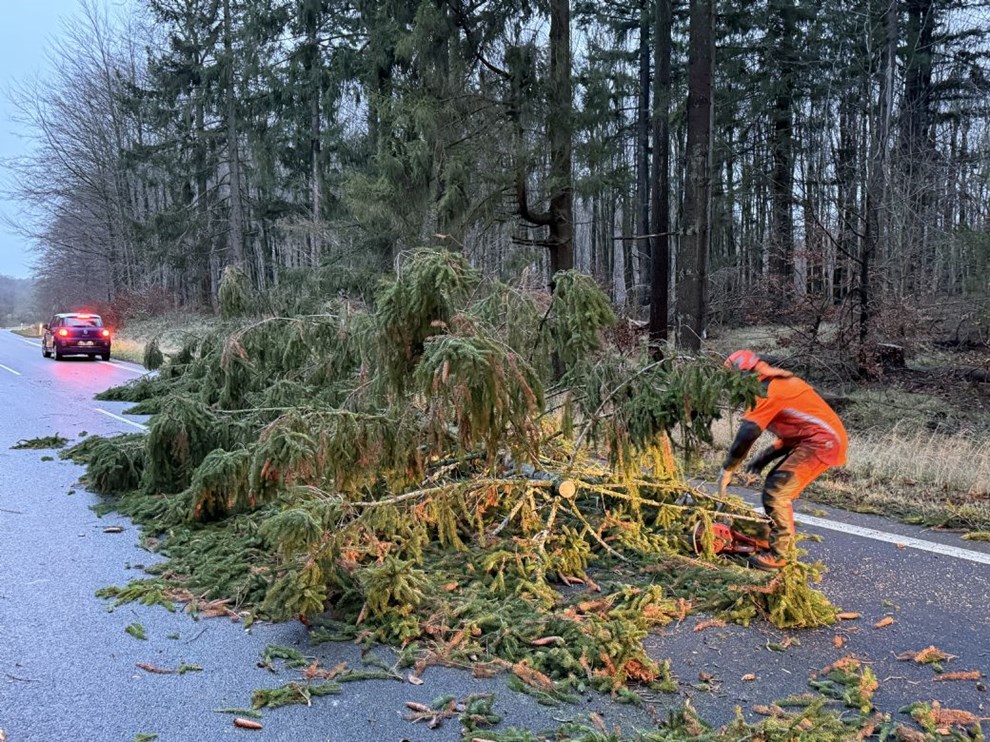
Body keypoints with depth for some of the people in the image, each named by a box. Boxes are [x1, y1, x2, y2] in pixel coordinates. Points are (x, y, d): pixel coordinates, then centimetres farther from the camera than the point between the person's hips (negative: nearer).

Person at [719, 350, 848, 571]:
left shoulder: (766, 391, -13)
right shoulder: (778, 383, 18)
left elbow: (746, 434, -17)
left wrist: (727, 469, -8)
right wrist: (764, 458, 15)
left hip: (822, 442, -10)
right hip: (820, 439, 10)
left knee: (775, 492, -10)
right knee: (777, 487, 16)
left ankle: (779, 554, -1)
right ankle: (787, 548, 24)